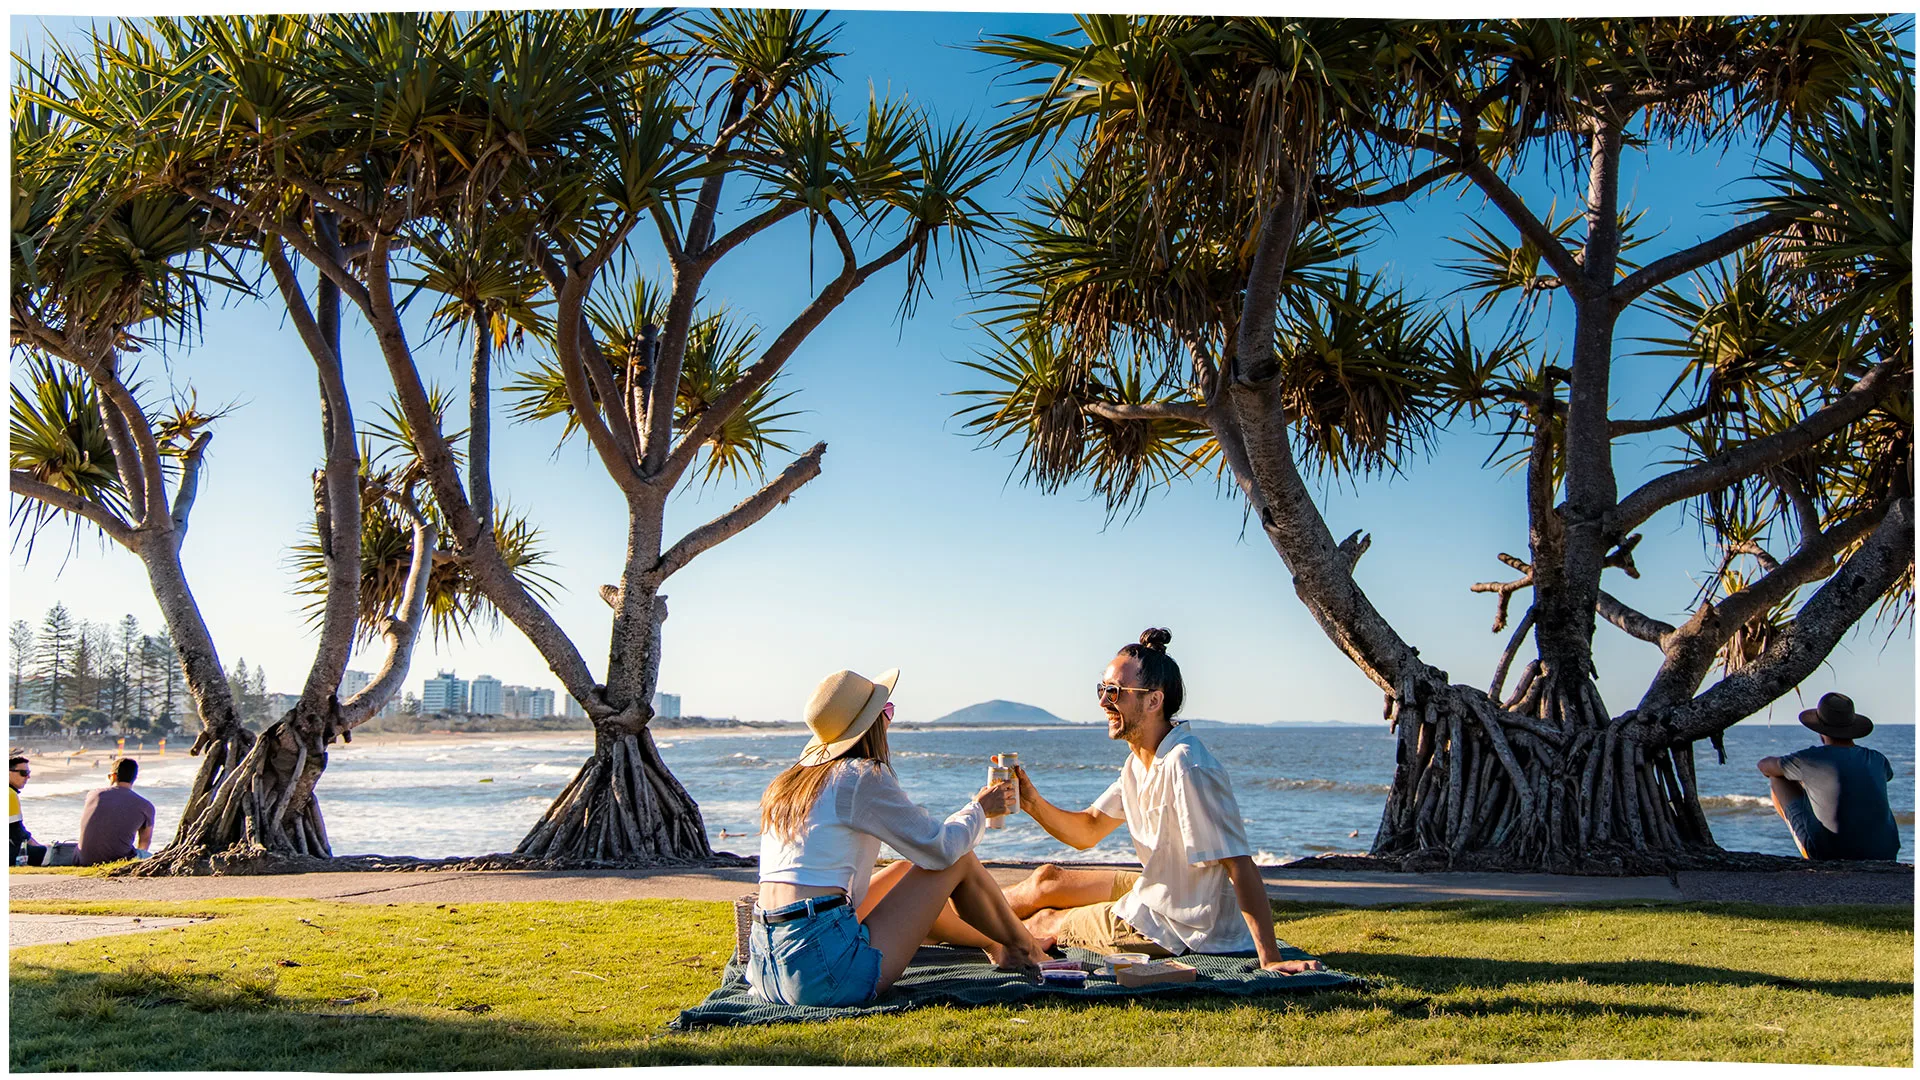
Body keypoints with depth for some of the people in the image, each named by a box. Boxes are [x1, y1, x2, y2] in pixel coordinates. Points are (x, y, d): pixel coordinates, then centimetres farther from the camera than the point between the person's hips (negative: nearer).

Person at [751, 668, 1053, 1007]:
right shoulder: (862, 776, -9)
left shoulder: (786, 782, 13)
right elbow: (942, 845, -3)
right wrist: (980, 807, 16)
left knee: (904, 870, 26)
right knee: (959, 861, 5)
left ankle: (995, 945, 41)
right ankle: (1024, 948, 27)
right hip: (825, 974, -8)